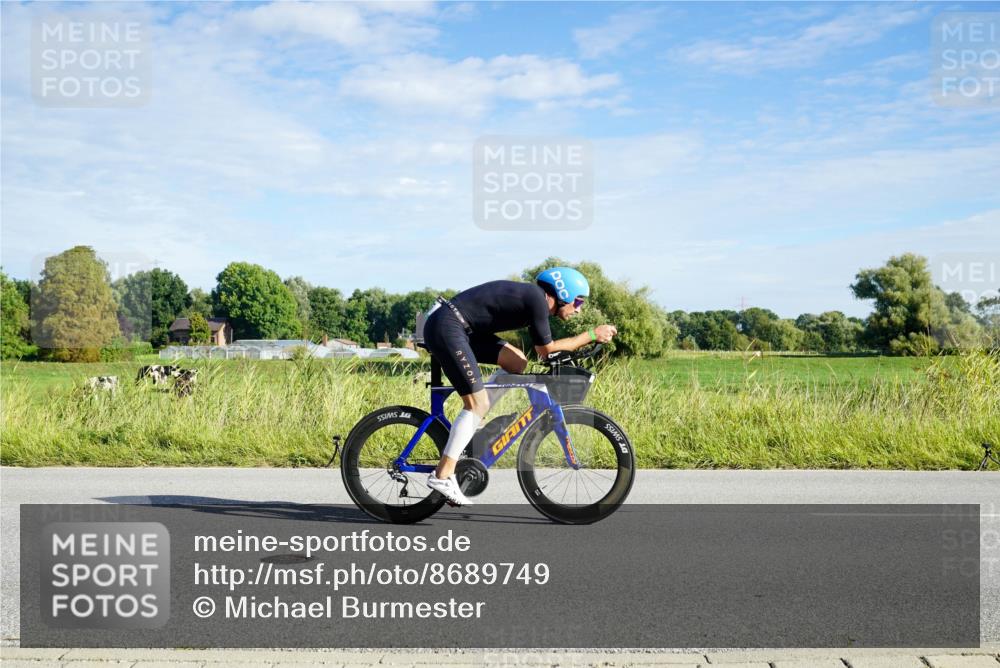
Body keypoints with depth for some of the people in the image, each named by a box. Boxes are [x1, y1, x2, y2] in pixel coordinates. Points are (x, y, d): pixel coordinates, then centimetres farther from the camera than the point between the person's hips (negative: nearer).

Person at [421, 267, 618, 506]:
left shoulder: (532, 296, 16)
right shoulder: (537, 298, -11)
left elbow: (543, 348, 24)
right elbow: (546, 350, -4)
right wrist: (592, 335, 2)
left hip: (460, 327, 10)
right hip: (446, 327, -10)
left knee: (517, 363, 10)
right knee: (478, 403, -9)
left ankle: (470, 423, 14)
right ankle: (442, 477, -8)